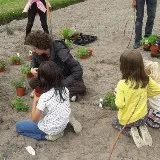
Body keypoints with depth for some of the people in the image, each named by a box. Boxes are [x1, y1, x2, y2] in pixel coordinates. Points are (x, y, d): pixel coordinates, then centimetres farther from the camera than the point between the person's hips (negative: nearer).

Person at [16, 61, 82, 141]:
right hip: (63, 124, 6)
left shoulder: (44, 97, -28)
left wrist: (35, 101, -9)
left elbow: (34, 119, -19)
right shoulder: (65, 90, -10)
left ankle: (49, 135, 0)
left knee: (19, 126, 9)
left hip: (51, 129, -6)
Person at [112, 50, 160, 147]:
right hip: (143, 117, 4)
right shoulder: (146, 80, -17)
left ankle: (131, 132, 3)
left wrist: (117, 93, -8)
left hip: (126, 120, -4)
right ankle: (142, 128, 6)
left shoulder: (122, 84, -29)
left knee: (115, 122, 30)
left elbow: (119, 104, -27)